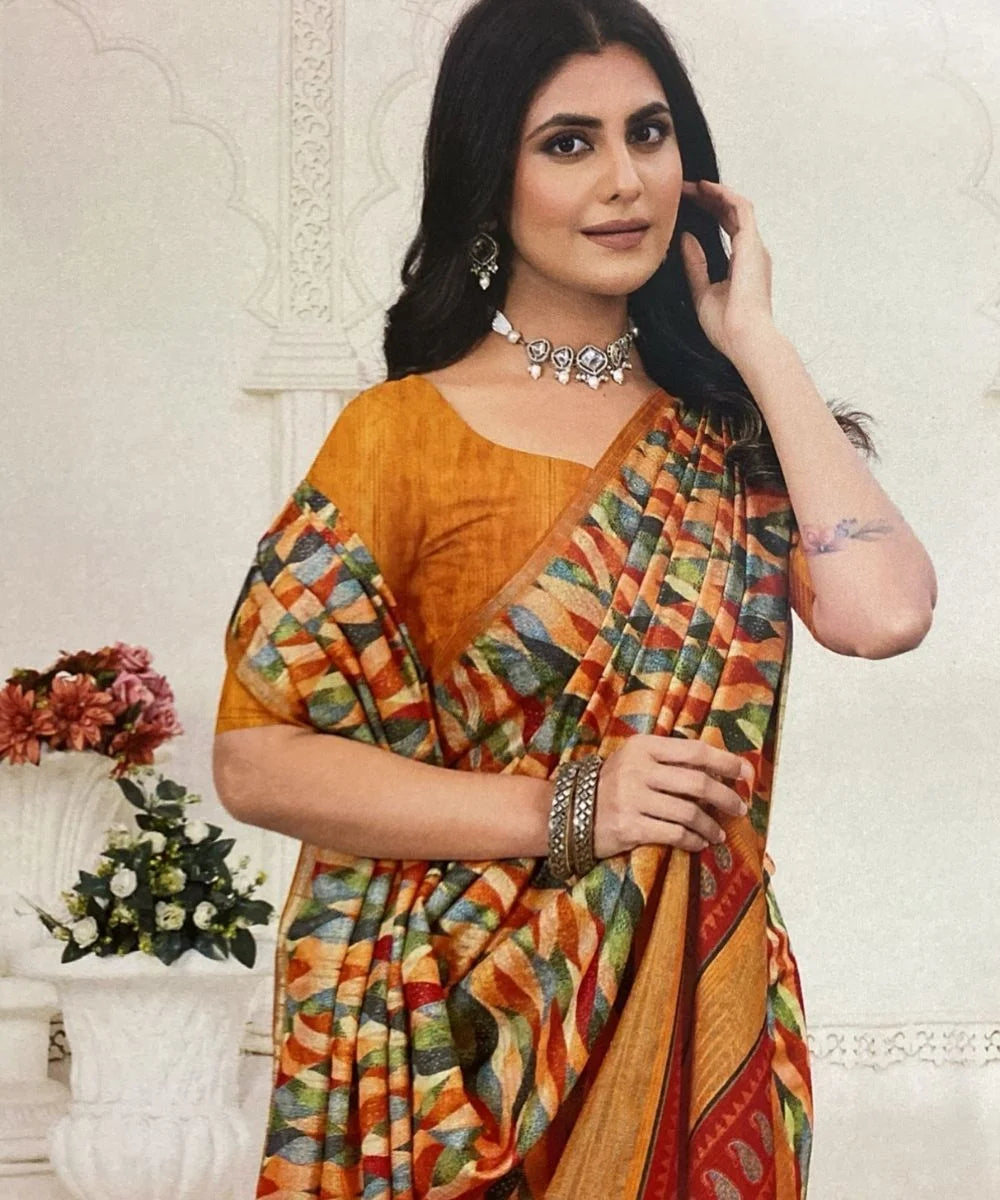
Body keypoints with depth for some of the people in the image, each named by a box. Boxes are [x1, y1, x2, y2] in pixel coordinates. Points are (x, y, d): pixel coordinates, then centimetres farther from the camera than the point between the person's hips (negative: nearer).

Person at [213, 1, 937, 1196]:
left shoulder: (727, 432, 3)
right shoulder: (401, 436, -7)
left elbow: (883, 612, -16)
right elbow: (258, 760, -10)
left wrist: (755, 343, -7)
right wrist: (563, 812, -17)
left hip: (698, 1025, 3)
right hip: (455, 1039, -3)